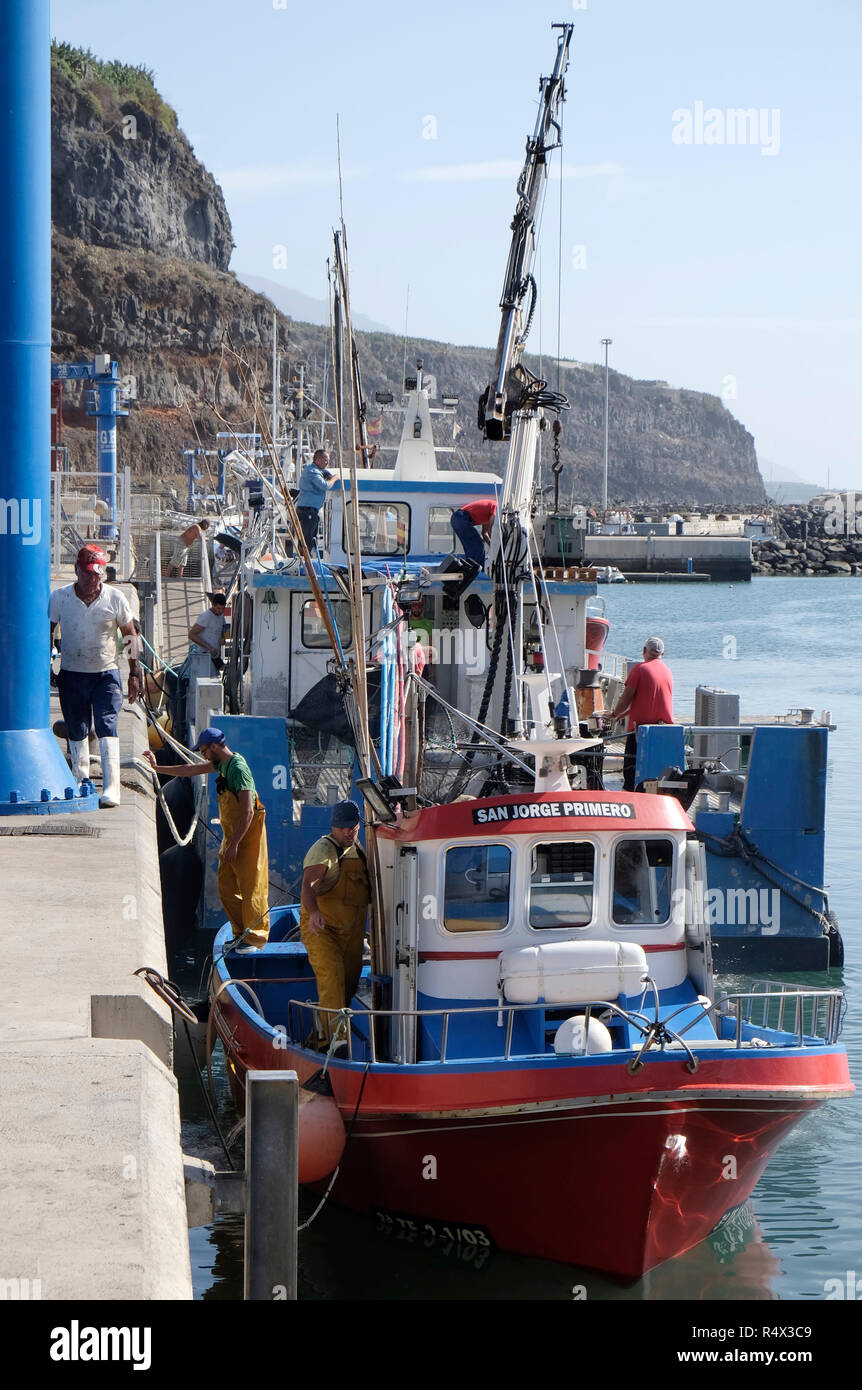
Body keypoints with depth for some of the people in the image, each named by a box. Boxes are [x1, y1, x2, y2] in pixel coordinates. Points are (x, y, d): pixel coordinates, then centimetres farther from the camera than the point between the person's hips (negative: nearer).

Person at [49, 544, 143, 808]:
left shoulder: (114, 598, -3)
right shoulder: (59, 597, -2)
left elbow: (130, 636, 5)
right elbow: (47, 633, 8)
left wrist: (135, 674, 3)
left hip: (106, 674, -2)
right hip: (71, 675, 2)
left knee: (107, 726, -14)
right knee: (76, 731, 10)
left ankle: (111, 788, -21)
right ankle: (80, 783, 25)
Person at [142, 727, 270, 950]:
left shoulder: (238, 768, -20)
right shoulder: (222, 764, 9)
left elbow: (248, 811, -24)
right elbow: (193, 770, 25)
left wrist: (234, 844, -22)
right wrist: (158, 768, 28)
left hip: (247, 834, -10)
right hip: (232, 834, 10)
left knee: (251, 887, -4)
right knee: (227, 886, 10)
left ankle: (255, 938, 3)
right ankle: (241, 934, 19)